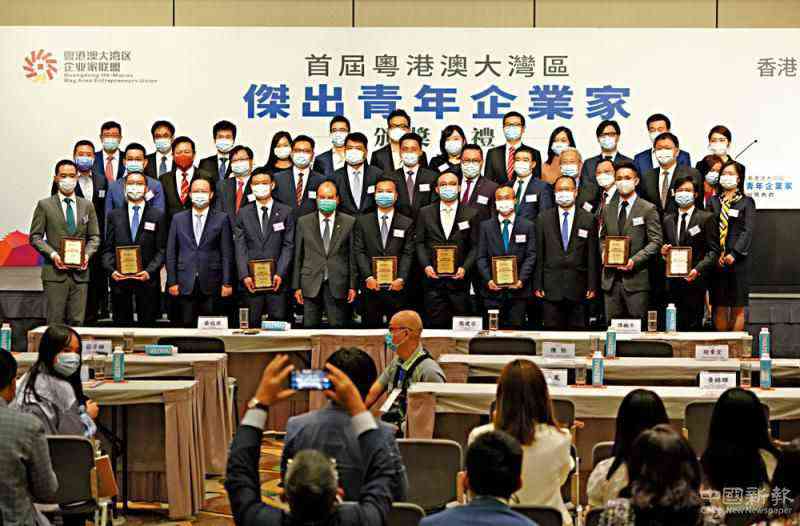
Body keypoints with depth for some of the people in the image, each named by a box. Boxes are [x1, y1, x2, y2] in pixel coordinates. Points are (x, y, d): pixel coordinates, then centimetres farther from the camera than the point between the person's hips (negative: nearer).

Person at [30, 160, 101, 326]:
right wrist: (53, 254, -12)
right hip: (55, 273, -3)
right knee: (55, 323, -5)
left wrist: (87, 254, -6)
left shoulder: (87, 206, 14)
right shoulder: (44, 205, 5)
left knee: (77, 322, 0)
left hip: (80, 272, 3)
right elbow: (35, 237, 3)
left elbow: (94, 237, 14)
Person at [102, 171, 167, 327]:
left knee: (147, 324, -1)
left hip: (147, 279, -1)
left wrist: (149, 271, -12)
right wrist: (111, 270, -8)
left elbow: (161, 250, 2)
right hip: (119, 279, 1)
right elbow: (107, 249, 9)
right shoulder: (114, 215, 12)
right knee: (121, 324, 3)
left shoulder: (158, 215, 7)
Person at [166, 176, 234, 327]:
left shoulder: (222, 219, 5)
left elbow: (227, 254, 3)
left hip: (211, 285, -1)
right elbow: (171, 253, 9)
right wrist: (172, 282, 2)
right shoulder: (178, 219, 10)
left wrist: (227, 283, -3)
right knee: (187, 325, 1)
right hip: (185, 285, 1)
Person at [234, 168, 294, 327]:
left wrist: (280, 274, -8)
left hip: (276, 279, -1)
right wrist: (244, 275, -7)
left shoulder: (285, 212, 7)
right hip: (251, 281, 1)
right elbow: (240, 247, 5)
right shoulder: (243, 214, 11)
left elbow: (288, 246, 2)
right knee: (252, 324, 0)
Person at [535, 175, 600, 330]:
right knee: (552, 331, 1)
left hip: (578, 288, 0)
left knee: (578, 330, 1)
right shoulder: (543, 219, 8)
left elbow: (593, 256, 4)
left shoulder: (588, 219, 6)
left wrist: (592, 286, 0)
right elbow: (539, 255, 6)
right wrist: (537, 286, 1)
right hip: (551, 289, 0)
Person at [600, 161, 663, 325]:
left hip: (636, 279, -4)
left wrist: (634, 260, -15)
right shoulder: (608, 210, 16)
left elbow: (655, 241, -4)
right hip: (611, 279, 4)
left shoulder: (648, 209, 1)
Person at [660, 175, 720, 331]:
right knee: (675, 326, 0)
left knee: (694, 327, -6)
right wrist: (663, 252, 0)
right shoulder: (668, 220, 18)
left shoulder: (706, 218, 2)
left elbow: (713, 250, -3)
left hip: (695, 281, -4)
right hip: (673, 283, 4)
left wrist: (698, 269, -17)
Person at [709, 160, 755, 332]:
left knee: (738, 308, -1)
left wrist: (734, 254, -15)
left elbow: (748, 231, -4)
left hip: (738, 260, -2)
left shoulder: (746, 202, 5)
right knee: (720, 306, 2)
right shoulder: (713, 201, 12)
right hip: (717, 260, 2)